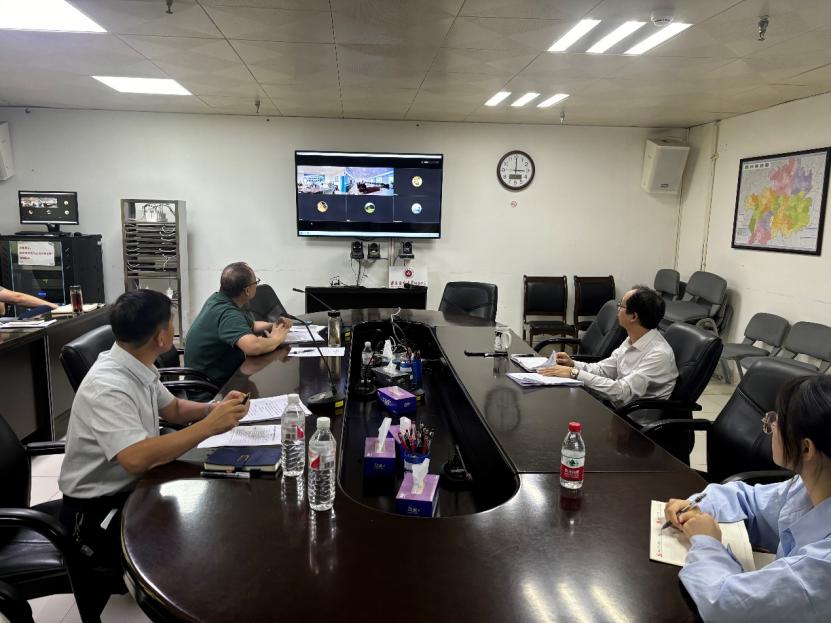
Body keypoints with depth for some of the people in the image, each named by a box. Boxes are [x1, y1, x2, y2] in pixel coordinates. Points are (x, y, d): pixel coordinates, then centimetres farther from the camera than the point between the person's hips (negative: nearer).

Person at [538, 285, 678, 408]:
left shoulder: (659, 354, -22)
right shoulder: (632, 340, 5)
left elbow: (622, 393, -28)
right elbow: (604, 369, 13)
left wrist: (575, 373, -26)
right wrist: (573, 364, -4)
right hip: (611, 405, 7)